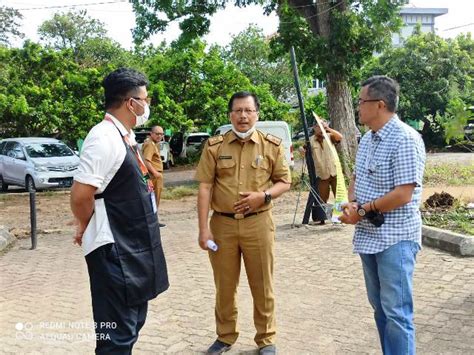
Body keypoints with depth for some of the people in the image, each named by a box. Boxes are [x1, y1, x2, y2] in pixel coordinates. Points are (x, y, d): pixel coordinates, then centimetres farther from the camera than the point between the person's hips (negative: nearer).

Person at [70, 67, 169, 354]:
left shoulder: (126, 135, 10)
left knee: (132, 323, 22)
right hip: (114, 250, -9)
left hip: (134, 247, 10)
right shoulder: (105, 138, -20)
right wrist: (88, 229, -6)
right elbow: (81, 195, -24)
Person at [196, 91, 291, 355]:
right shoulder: (214, 146, 1)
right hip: (222, 224, 1)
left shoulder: (272, 145, 1)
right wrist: (204, 227, -7)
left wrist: (264, 196, -14)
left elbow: (285, 181, 6)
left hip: (258, 223, 0)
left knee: (262, 285, 9)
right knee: (224, 285, 13)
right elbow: (205, 187, -1)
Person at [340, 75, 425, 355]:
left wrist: (363, 210, -14)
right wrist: (352, 203, -1)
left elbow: (403, 194, -22)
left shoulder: (405, 139, -17)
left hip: (395, 238, -9)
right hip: (369, 235, 9)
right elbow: (357, 177, 19)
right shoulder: (367, 138, 11)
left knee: (396, 311, -2)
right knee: (379, 306, 17)